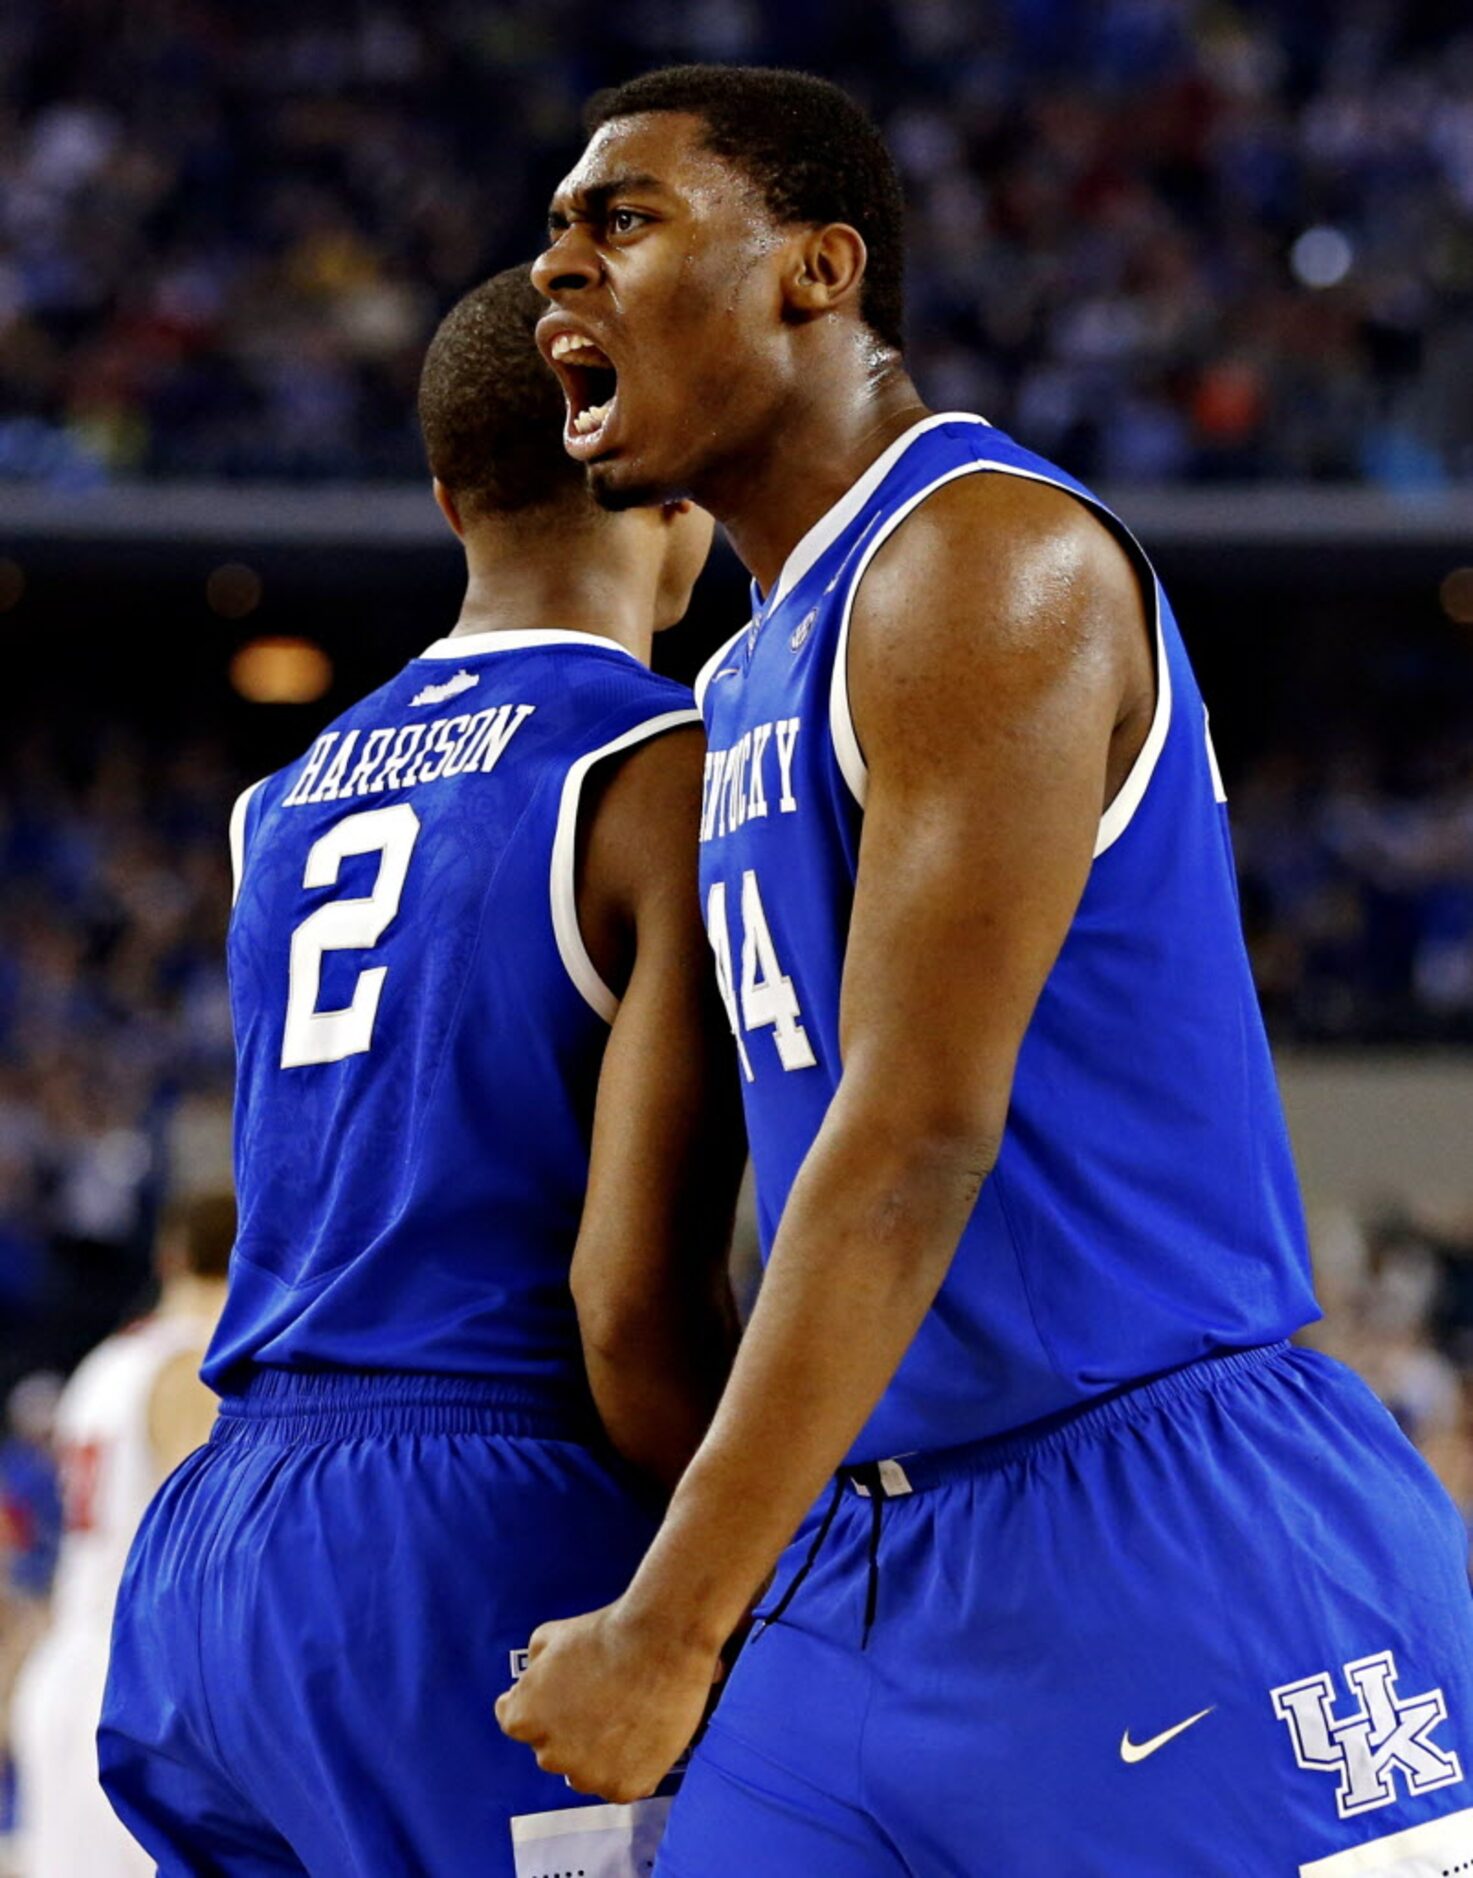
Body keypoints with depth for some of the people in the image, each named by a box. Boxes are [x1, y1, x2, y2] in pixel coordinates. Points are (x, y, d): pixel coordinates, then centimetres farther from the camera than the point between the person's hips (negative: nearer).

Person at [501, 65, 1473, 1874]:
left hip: (1171, 1532, -9)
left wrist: (671, 1627, -22)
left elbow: (921, 1137, -20)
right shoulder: (751, 678, 18)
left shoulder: (986, 566, -12)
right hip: (878, 1568, 9)